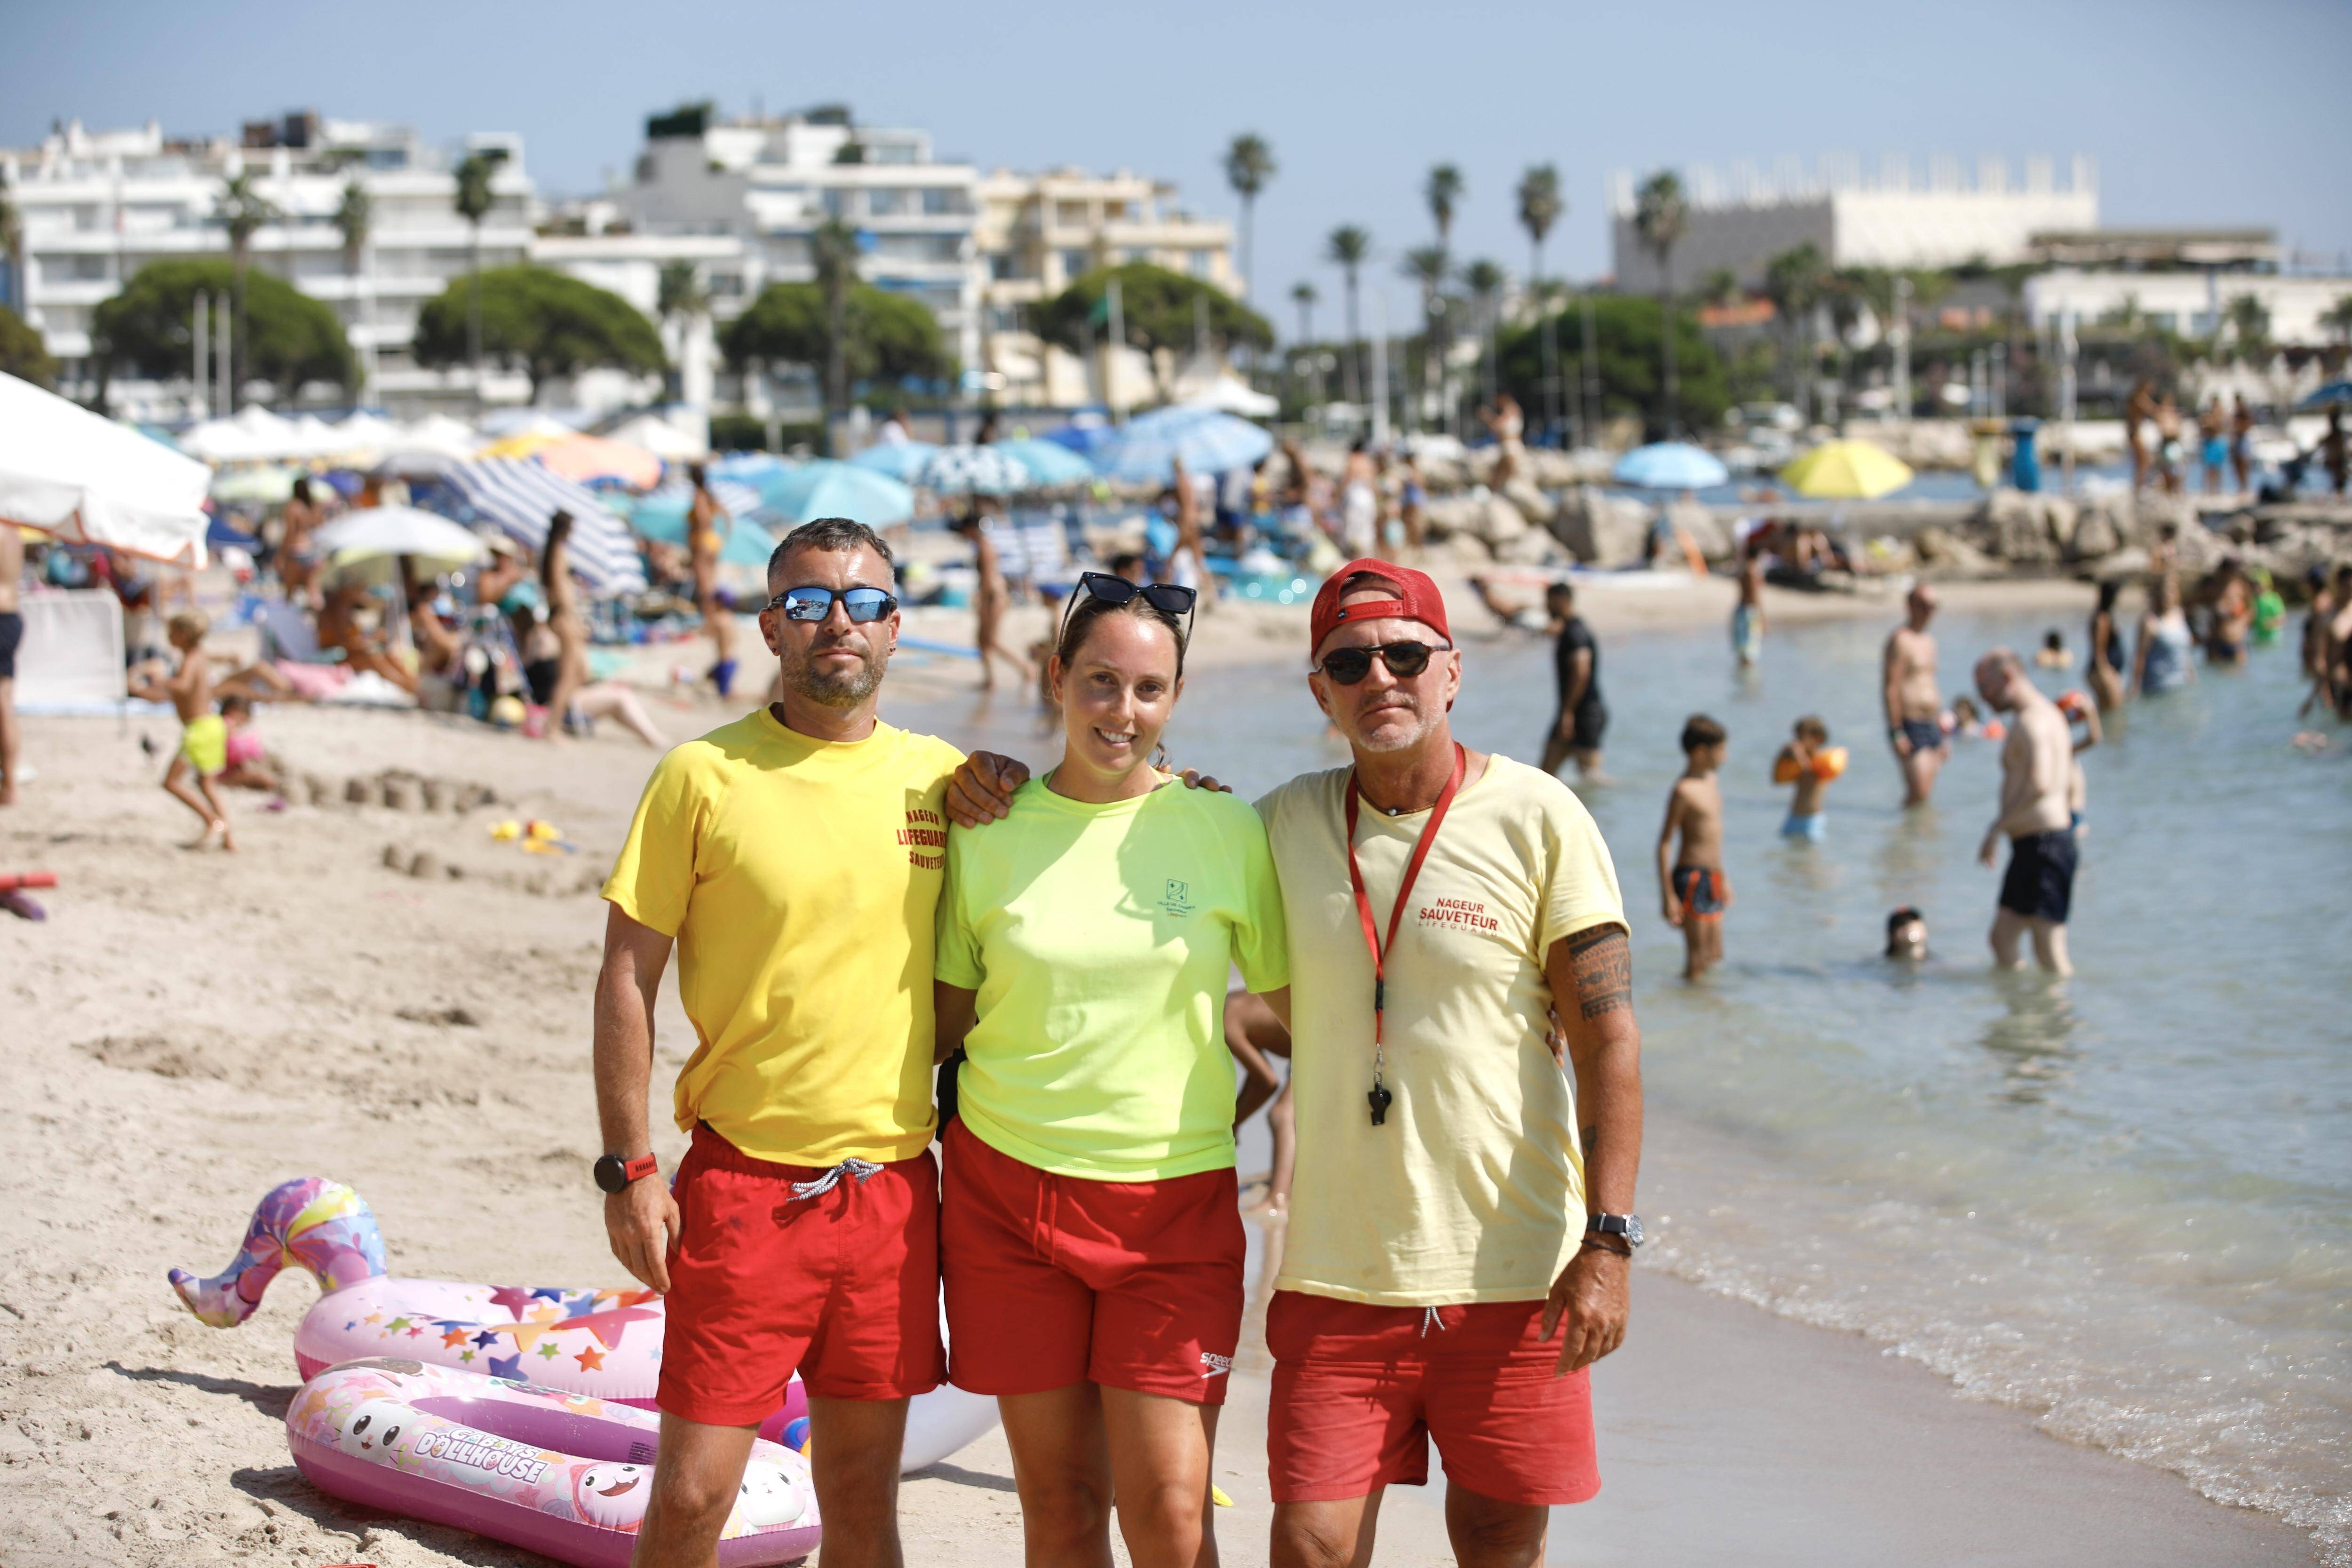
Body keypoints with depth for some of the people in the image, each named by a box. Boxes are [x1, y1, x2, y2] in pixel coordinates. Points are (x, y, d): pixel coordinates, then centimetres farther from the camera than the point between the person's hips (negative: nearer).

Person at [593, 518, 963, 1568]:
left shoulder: (941, 777, 6)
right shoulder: (704, 775, -4)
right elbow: (627, 977, -3)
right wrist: (627, 1169, -8)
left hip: (893, 1188, 3)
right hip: (744, 1182, -3)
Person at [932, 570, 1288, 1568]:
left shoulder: (1225, 831, -1)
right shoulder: (988, 833, 2)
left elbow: (1297, 1001, 9)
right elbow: (947, 1023, 10)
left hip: (1173, 1197, -1)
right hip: (1007, 1190, 1)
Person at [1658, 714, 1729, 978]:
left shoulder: (1713, 782, 12)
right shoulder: (1683, 791, -14)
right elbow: (1665, 843, -14)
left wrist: (1723, 878, 26)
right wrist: (1668, 895, -17)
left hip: (1712, 878, 9)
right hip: (1692, 877, -9)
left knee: (1714, 957, 13)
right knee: (1697, 959, -5)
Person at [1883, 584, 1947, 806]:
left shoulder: (1928, 642, 19)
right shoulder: (1900, 640, -9)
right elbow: (1891, 688, -14)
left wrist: (1942, 735, 24)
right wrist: (1897, 733, -20)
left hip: (1931, 727, 9)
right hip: (1910, 727, -9)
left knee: (1926, 794, 7)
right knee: (1918, 793, -16)